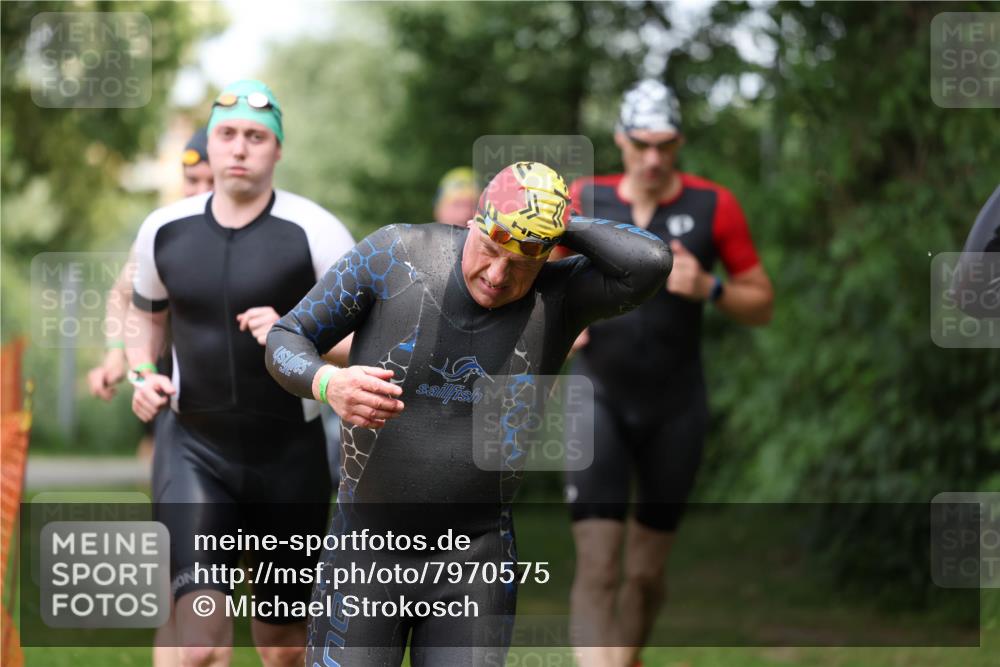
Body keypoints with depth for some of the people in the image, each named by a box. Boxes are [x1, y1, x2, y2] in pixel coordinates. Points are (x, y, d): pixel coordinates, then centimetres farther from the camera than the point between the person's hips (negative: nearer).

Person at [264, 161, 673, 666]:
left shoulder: (559, 297, -6)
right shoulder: (394, 255, -8)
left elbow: (650, 264, -25)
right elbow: (285, 340, -2)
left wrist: (558, 221, -13)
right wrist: (328, 384, -25)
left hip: (476, 560, 1)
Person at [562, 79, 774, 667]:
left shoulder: (713, 206, -2)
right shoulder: (587, 199, 1)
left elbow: (762, 305, 2)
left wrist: (709, 288, -17)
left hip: (675, 407, 1)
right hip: (599, 398, -1)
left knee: (648, 571, 9)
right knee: (597, 565, -14)